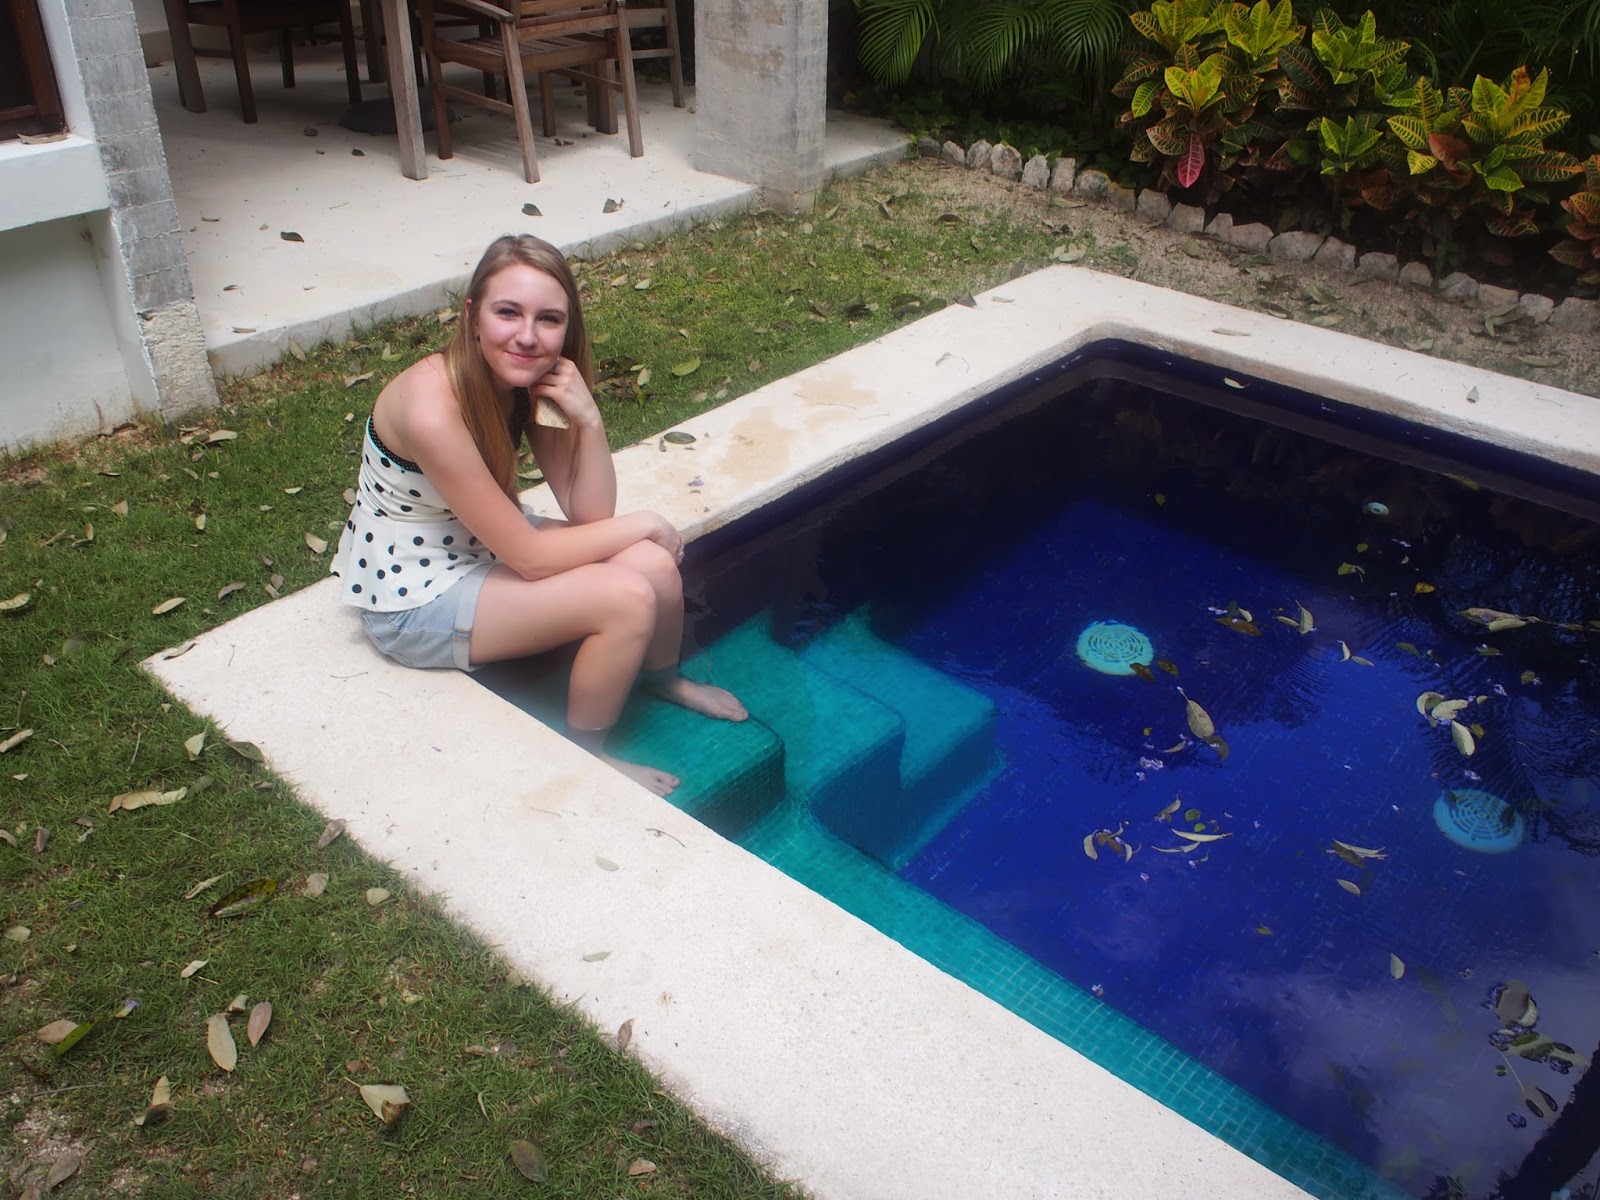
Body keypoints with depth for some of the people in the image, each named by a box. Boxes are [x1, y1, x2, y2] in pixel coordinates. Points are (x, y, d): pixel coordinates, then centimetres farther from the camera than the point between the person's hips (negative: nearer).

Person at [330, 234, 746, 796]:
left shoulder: (530, 380, -9)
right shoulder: (432, 407, -32)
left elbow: (589, 515, -9)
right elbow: (531, 557, -27)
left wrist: (587, 418, -25)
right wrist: (646, 525, -16)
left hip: (485, 546, 7)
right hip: (412, 600, -7)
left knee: (654, 564, -10)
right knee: (629, 598, -21)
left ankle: (662, 679, 22)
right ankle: (585, 753, 4)